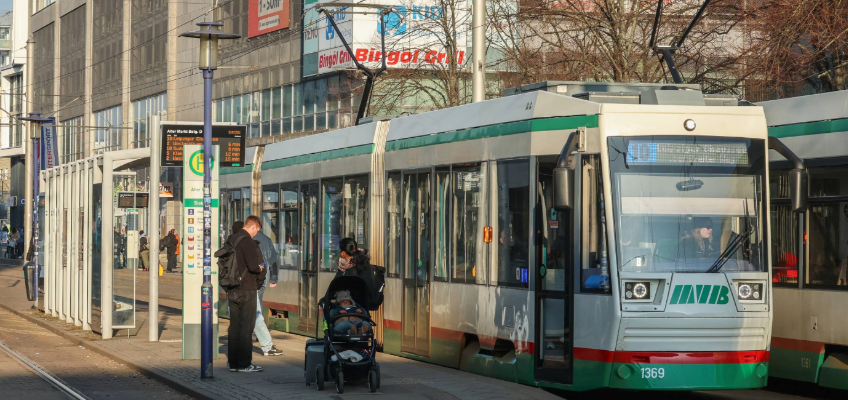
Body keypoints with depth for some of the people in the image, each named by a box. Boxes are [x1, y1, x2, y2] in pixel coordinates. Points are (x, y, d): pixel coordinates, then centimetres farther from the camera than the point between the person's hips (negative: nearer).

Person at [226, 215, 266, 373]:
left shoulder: (231, 239, 11)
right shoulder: (248, 242, -15)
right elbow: (253, 266, -22)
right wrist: (260, 269, 1)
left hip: (232, 290, 8)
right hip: (247, 290, -8)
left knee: (234, 325, 11)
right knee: (246, 326, -3)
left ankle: (233, 363, 14)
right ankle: (244, 364, -2)